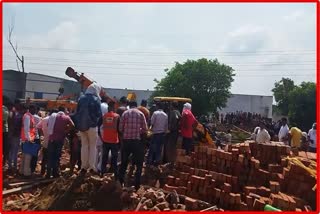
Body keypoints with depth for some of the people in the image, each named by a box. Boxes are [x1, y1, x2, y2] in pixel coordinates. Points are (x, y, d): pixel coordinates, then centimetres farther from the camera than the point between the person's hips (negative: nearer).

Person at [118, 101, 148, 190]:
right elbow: (145, 129, -2)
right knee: (139, 163, 11)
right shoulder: (140, 114, 2)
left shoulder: (125, 113, 3)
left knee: (123, 162, 15)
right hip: (137, 141, -1)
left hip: (126, 140, 2)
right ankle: (137, 184, 10)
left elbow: (120, 128, 0)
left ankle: (120, 182, 22)